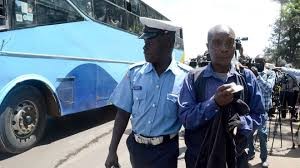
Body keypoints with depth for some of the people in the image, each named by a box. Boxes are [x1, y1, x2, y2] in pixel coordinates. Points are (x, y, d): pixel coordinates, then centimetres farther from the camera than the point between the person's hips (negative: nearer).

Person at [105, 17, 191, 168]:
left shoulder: (185, 76, -14)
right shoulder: (134, 73, -7)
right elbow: (123, 114, -1)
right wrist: (112, 151, 0)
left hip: (165, 150, -3)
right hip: (136, 147, 4)